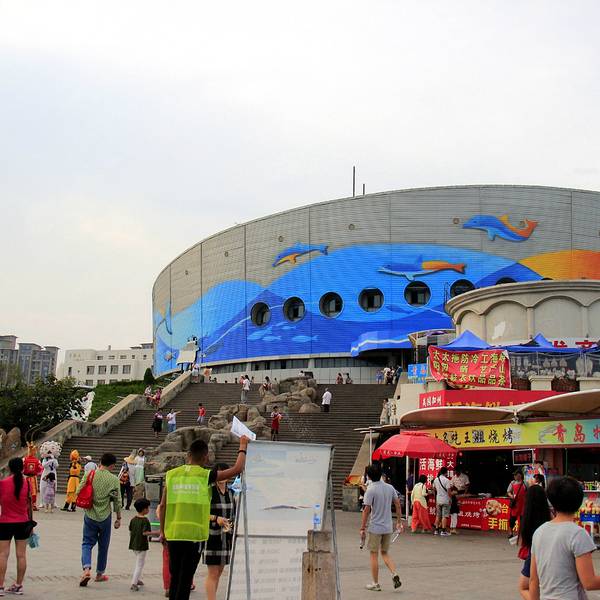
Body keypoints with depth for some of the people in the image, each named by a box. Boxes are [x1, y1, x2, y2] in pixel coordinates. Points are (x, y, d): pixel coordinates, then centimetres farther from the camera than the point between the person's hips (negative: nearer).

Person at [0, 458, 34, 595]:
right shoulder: (27, 483, -3)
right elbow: (29, 505, 2)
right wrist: (30, 522, 11)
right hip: (22, 523, 2)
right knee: (21, 554, 7)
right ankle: (18, 585, 13)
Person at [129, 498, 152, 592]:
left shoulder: (133, 519, 5)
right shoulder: (145, 520, -16)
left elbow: (130, 532, 9)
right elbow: (145, 533, -22)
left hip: (134, 545, 8)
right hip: (142, 545, -7)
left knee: (141, 561, 26)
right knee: (139, 564, -1)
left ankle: (138, 579, 32)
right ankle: (134, 583, -7)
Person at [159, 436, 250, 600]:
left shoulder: (172, 474, 5)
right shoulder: (206, 476, -4)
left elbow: (163, 506, 7)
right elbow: (237, 469, 1)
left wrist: (162, 530, 18)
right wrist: (243, 447, 15)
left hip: (173, 533, 4)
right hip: (195, 533, -3)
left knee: (175, 577, 15)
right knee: (186, 578, 2)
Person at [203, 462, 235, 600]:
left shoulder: (230, 493, 9)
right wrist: (215, 518, -23)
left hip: (226, 537, 6)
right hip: (212, 536, -6)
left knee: (219, 573, 11)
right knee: (213, 574, -7)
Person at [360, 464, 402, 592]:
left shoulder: (370, 490, -14)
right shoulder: (390, 488, 3)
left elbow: (367, 510, -15)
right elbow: (398, 505, 7)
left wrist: (362, 528, -9)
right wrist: (399, 521, 17)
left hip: (375, 527, -5)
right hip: (388, 527, 5)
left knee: (374, 555, 7)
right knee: (385, 553, 18)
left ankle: (376, 584, 13)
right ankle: (395, 575, -2)